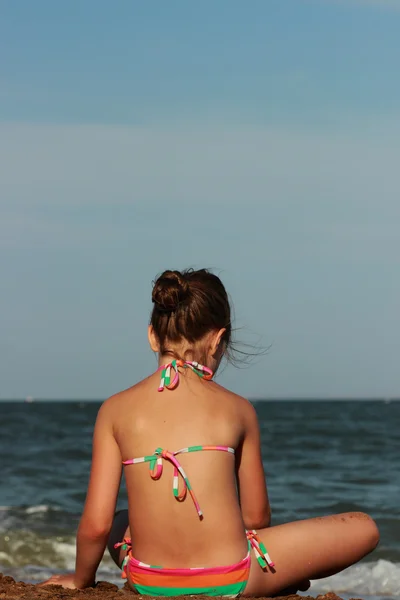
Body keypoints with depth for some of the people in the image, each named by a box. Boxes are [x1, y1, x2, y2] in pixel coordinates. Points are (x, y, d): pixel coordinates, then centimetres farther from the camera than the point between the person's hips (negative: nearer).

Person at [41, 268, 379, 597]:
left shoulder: (115, 410, -2)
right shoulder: (237, 409, -2)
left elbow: (96, 524, -5)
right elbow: (256, 516, 6)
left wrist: (81, 580, 15)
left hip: (148, 583, 3)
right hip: (230, 580, -3)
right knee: (363, 529, 14)